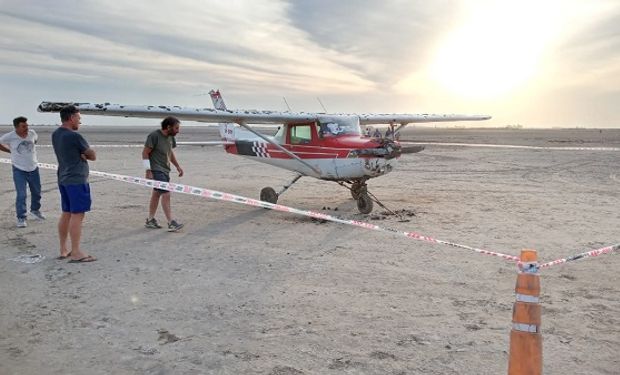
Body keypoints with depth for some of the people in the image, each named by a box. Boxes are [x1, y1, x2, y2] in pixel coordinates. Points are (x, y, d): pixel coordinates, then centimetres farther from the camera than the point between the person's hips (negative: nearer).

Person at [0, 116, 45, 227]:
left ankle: (35, 211, 39)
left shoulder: (32, 133, -6)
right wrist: (10, 151, 3)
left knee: (36, 192, 16)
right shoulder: (9, 137, -14)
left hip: (33, 168, 4)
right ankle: (21, 218, 2)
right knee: (21, 195, -8)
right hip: (19, 170, -4)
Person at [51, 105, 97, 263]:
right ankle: (76, 253, -7)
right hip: (76, 179, -9)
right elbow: (93, 156, -9)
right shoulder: (74, 136, -16)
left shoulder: (55, 134, 10)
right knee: (77, 214, -7)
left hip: (63, 179, 9)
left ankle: (63, 250, 19)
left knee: (66, 213, 14)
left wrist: (80, 154, 0)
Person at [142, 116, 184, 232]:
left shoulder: (170, 137, 8)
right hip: (156, 170, -9)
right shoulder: (154, 135, -15)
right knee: (166, 194, -13)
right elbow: (145, 153, -13)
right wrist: (148, 171, -17)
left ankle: (150, 220, 25)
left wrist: (177, 166, 18)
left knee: (157, 194, 15)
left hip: (165, 170, 9)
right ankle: (171, 223, -11)